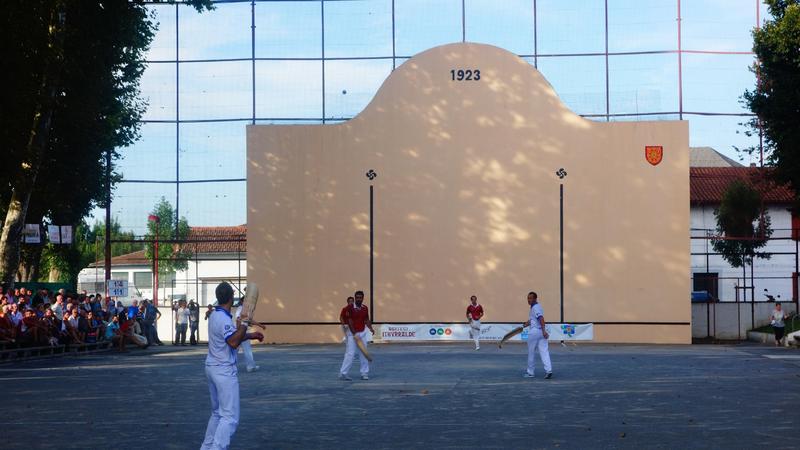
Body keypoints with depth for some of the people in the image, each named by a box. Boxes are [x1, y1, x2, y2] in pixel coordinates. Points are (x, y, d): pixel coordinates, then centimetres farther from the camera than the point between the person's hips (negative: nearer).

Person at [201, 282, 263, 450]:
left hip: (211, 367, 10)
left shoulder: (214, 315, 11)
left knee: (217, 412, 21)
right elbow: (233, 343, -30)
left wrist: (250, 335, 22)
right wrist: (243, 325, -28)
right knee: (230, 417, -10)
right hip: (224, 371, -10)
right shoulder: (224, 319, -19)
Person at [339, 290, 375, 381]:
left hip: (362, 333, 5)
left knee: (363, 353, 7)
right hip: (352, 333, -5)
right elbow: (349, 321, -14)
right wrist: (354, 334, -18)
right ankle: (343, 374, -6)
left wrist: (371, 328, -4)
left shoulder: (365, 308, 6)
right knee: (350, 354, -9)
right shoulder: (350, 307, -11)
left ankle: (364, 373, 13)